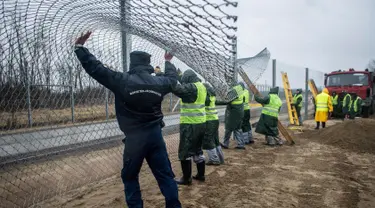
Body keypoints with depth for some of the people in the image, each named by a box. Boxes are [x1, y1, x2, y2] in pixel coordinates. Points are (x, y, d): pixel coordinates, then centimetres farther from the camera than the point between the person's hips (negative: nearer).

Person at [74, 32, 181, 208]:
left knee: (130, 177, 16)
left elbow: (96, 68, -6)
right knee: (165, 175, 11)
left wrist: (80, 47, 5)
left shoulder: (123, 80, -9)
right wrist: (168, 62, 44)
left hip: (134, 138, -3)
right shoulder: (159, 82, 3)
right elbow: (172, 78, 25)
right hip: (155, 135, 4)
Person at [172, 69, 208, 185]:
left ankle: (186, 178, 11)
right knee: (198, 150, 20)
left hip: (190, 125, -9)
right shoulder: (202, 86, 10)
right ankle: (201, 175, 28)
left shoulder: (190, 87, -17)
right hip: (201, 123, 9)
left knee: (185, 152, 3)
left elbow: (175, 88, -29)